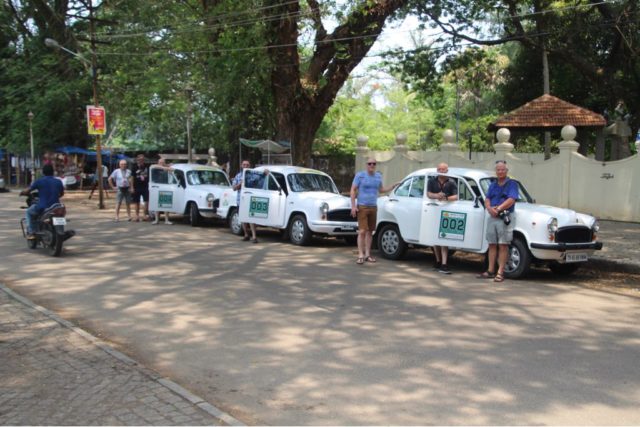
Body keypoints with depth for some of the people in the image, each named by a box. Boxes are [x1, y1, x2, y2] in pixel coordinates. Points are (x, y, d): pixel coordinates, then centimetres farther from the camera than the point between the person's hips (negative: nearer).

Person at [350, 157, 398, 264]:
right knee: (362, 231, -10)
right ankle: (360, 255, -9)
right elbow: (353, 190, -4)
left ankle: (367, 254, 15)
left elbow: (381, 190, 25)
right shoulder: (360, 175, -4)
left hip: (373, 207, 5)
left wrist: (393, 187, 10)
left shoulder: (378, 176, 11)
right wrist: (353, 205, -11)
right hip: (362, 207, -5)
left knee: (370, 232, 8)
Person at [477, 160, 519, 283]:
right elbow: (487, 200, 9)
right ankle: (490, 271, 12)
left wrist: (498, 208, -18)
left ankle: (500, 272, -4)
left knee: (503, 245, -5)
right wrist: (489, 208, -12)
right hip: (492, 217, 6)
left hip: (505, 217, -6)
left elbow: (511, 200, -13)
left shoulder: (512, 184, 0)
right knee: (492, 245, 8)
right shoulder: (493, 185, 18)